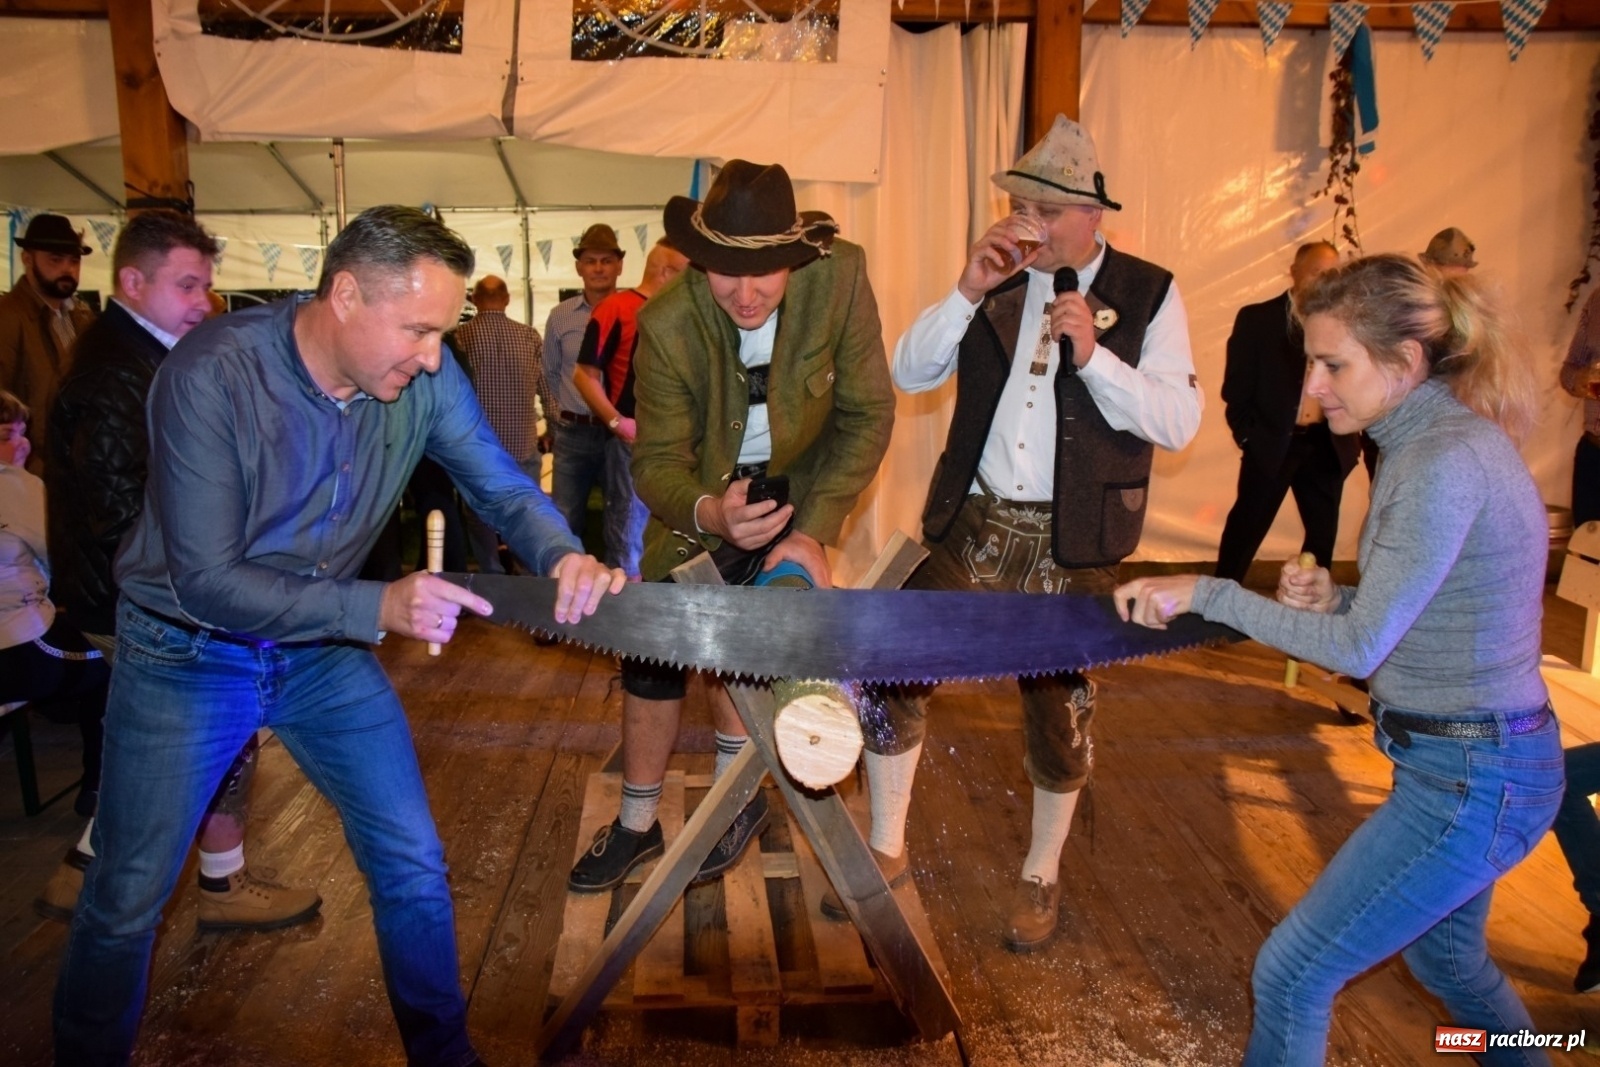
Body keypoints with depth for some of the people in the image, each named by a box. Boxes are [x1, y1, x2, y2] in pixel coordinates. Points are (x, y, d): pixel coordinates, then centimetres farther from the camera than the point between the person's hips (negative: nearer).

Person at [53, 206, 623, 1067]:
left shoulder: (423, 377, -15)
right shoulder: (212, 374, -27)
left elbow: (504, 488, -6)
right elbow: (204, 580, -26)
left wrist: (563, 555, -29)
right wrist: (377, 608, -37)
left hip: (325, 648, 4)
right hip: (188, 653, -3)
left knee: (414, 866, 4)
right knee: (125, 903, 7)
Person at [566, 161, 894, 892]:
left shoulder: (842, 277, -28)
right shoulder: (666, 324, -27)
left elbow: (869, 413, -20)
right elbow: (656, 460, -23)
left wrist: (812, 532, -27)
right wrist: (707, 512, -47)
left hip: (801, 488, -1)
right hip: (704, 500, 1)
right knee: (650, 656, 6)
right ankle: (636, 825, 29)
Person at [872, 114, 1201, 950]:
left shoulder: (1147, 293, -1)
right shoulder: (998, 282, 7)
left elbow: (1179, 421, -10)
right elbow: (910, 374, 1)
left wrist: (1094, 355, -23)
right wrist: (966, 293, -11)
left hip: (1070, 543, -2)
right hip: (971, 525, 3)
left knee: (1058, 712, 8)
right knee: (893, 673, -3)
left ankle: (1041, 874, 33)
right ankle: (885, 848, 20)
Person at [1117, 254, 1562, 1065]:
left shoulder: (1445, 461, -24)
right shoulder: (1433, 439, 6)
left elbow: (1361, 648, -24)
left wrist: (1204, 593, -20)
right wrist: (1335, 598, -4)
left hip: (1471, 782, -10)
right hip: (1472, 761, 10)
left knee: (1291, 974, 0)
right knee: (1446, 957, 31)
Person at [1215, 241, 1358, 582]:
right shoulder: (1257, 318, -3)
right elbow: (1236, 386, -3)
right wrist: (1247, 435, -7)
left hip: (1326, 445, 4)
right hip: (1270, 443, -4)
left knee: (1324, 533, 13)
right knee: (1246, 529, 4)